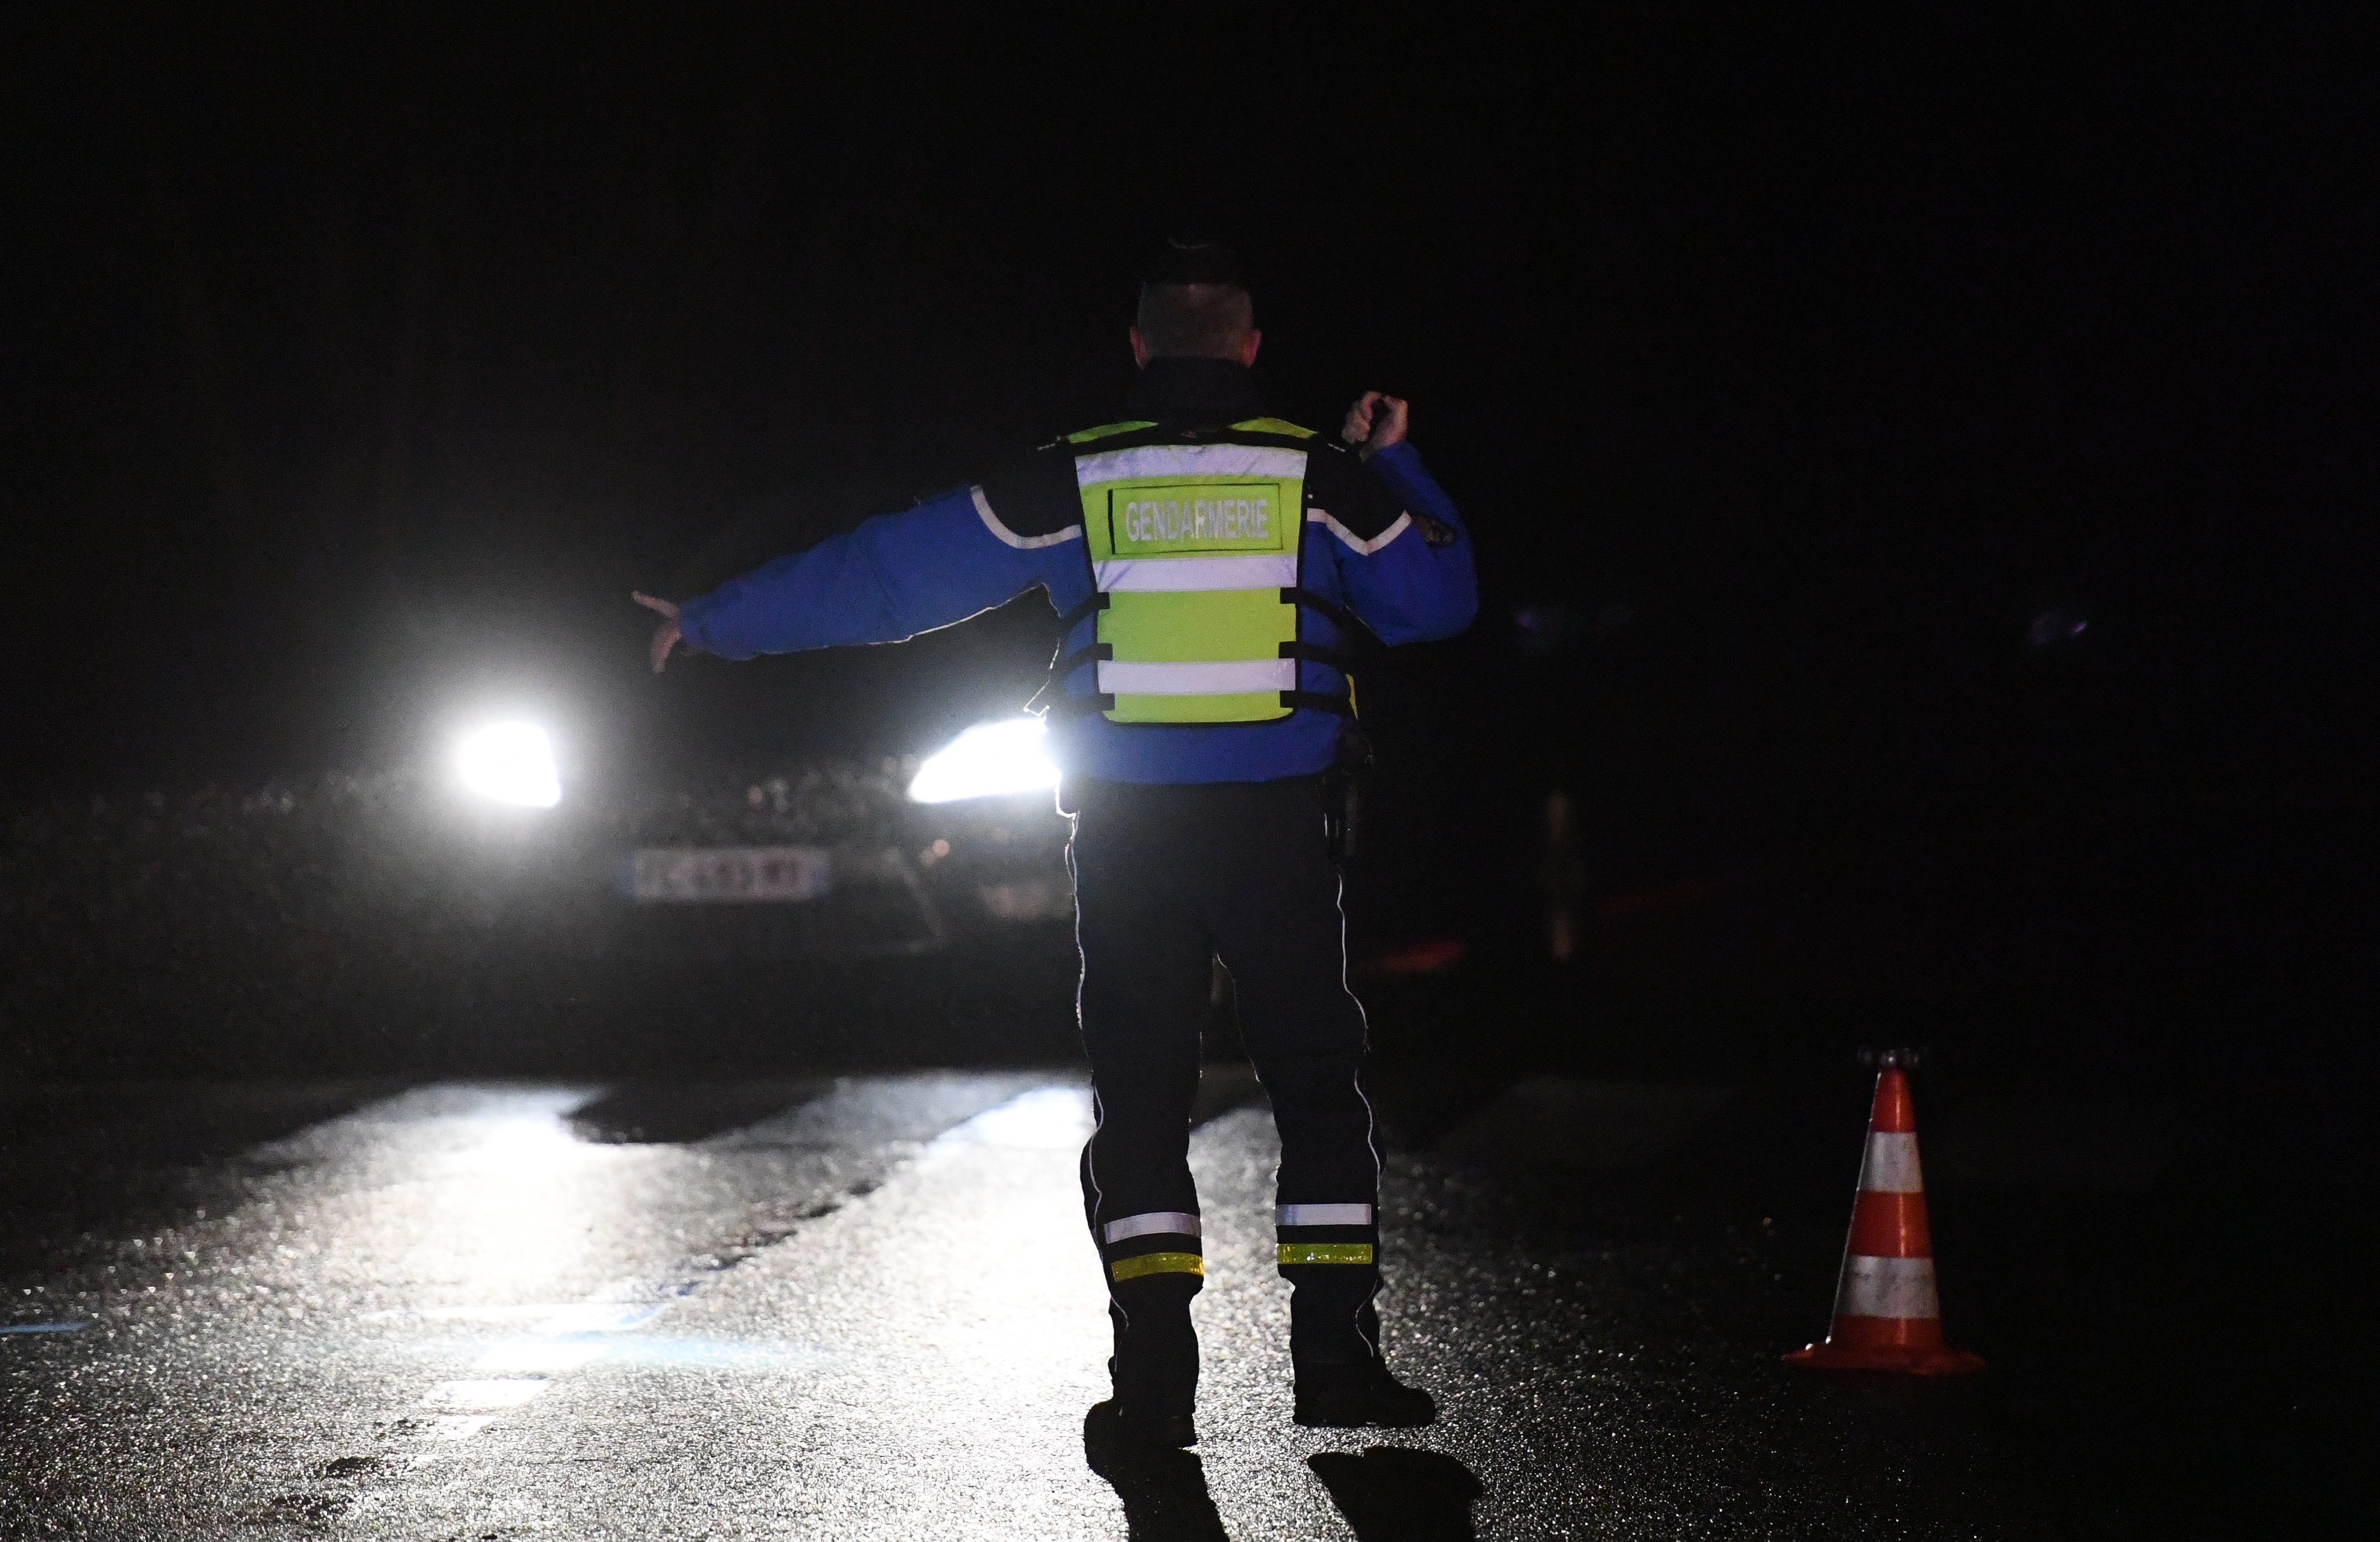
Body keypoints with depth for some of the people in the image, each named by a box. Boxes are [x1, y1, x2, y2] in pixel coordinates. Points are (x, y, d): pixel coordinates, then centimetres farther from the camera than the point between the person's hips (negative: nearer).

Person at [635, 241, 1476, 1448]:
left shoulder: (1072, 482, 2)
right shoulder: (1322, 476, 1)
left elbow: (883, 575, 5)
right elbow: (1439, 598, 12)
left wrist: (717, 624, 14)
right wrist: (1394, 469, 24)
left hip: (1126, 837, 0)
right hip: (1278, 834, 0)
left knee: (1140, 1095, 6)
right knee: (1318, 1086, 10)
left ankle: (1156, 1370, -1)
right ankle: (1336, 1353, 5)